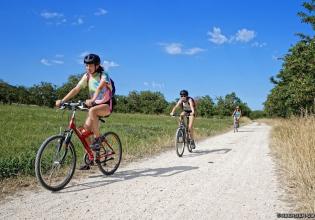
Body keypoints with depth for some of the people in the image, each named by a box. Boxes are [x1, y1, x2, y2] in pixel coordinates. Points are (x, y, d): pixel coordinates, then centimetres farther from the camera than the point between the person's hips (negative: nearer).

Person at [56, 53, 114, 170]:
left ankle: (97, 139, -21)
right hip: (94, 105, 6)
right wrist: (62, 100, -18)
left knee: (92, 111, -37)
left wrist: (92, 100, -51)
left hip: (106, 105, -6)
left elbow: (99, 88, -33)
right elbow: (76, 89, -6)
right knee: (85, 130, -7)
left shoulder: (104, 75, -13)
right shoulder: (87, 76, 2)